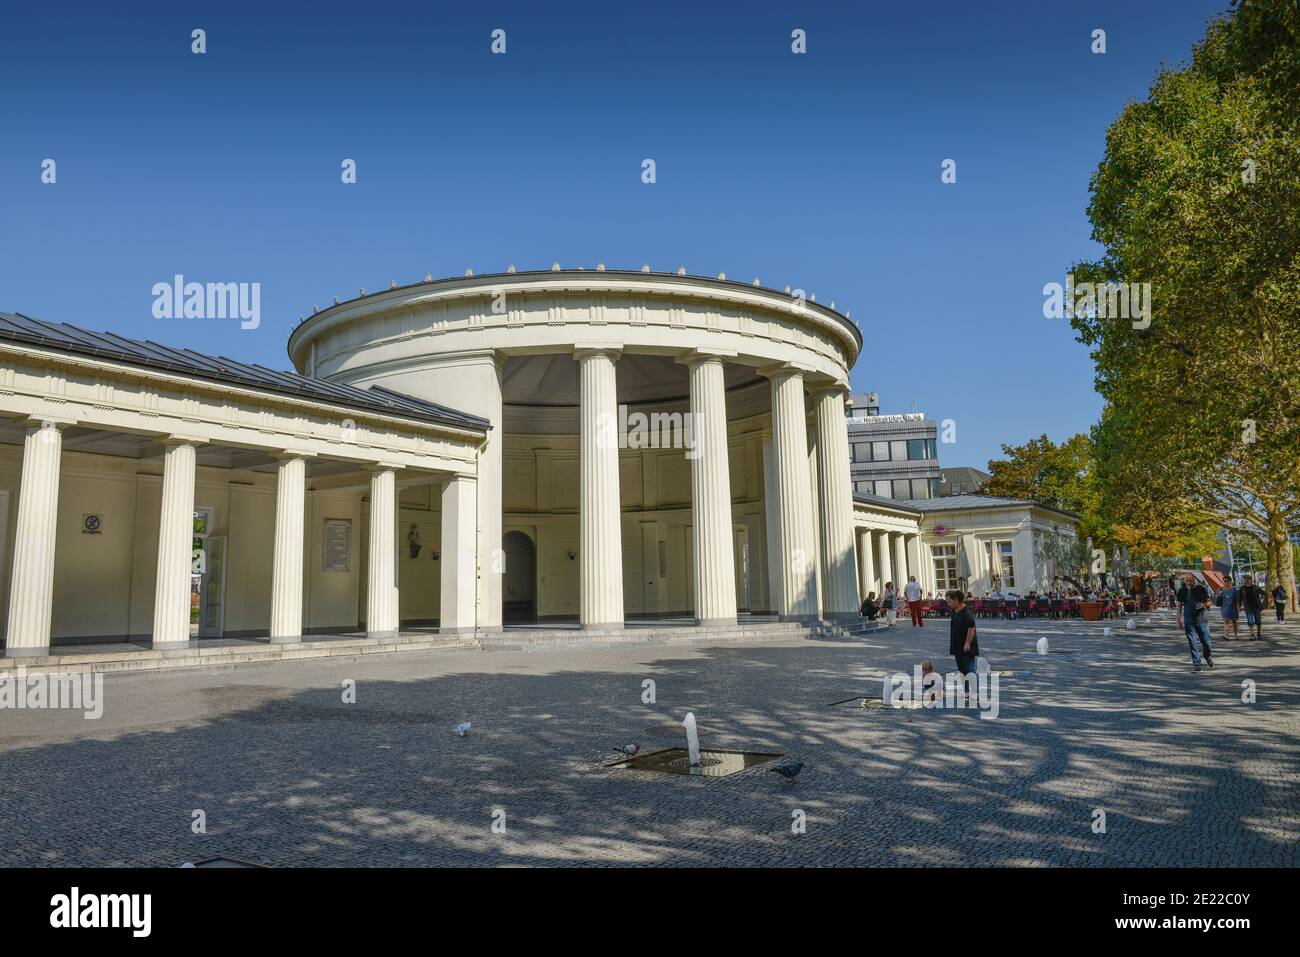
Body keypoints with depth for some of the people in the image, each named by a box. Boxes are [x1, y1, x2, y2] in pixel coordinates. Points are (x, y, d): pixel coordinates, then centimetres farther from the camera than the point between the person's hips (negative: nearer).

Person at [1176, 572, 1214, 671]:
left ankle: (1208, 657, 35)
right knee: (1192, 644, 0)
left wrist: (1204, 604, -18)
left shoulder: (1201, 589, -1)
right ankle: (1196, 664, 6)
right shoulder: (1182, 591, 1)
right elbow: (1179, 605, 6)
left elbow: (1209, 602, 5)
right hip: (1189, 622, 0)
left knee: (1206, 642, 6)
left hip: (1201, 620, 0)